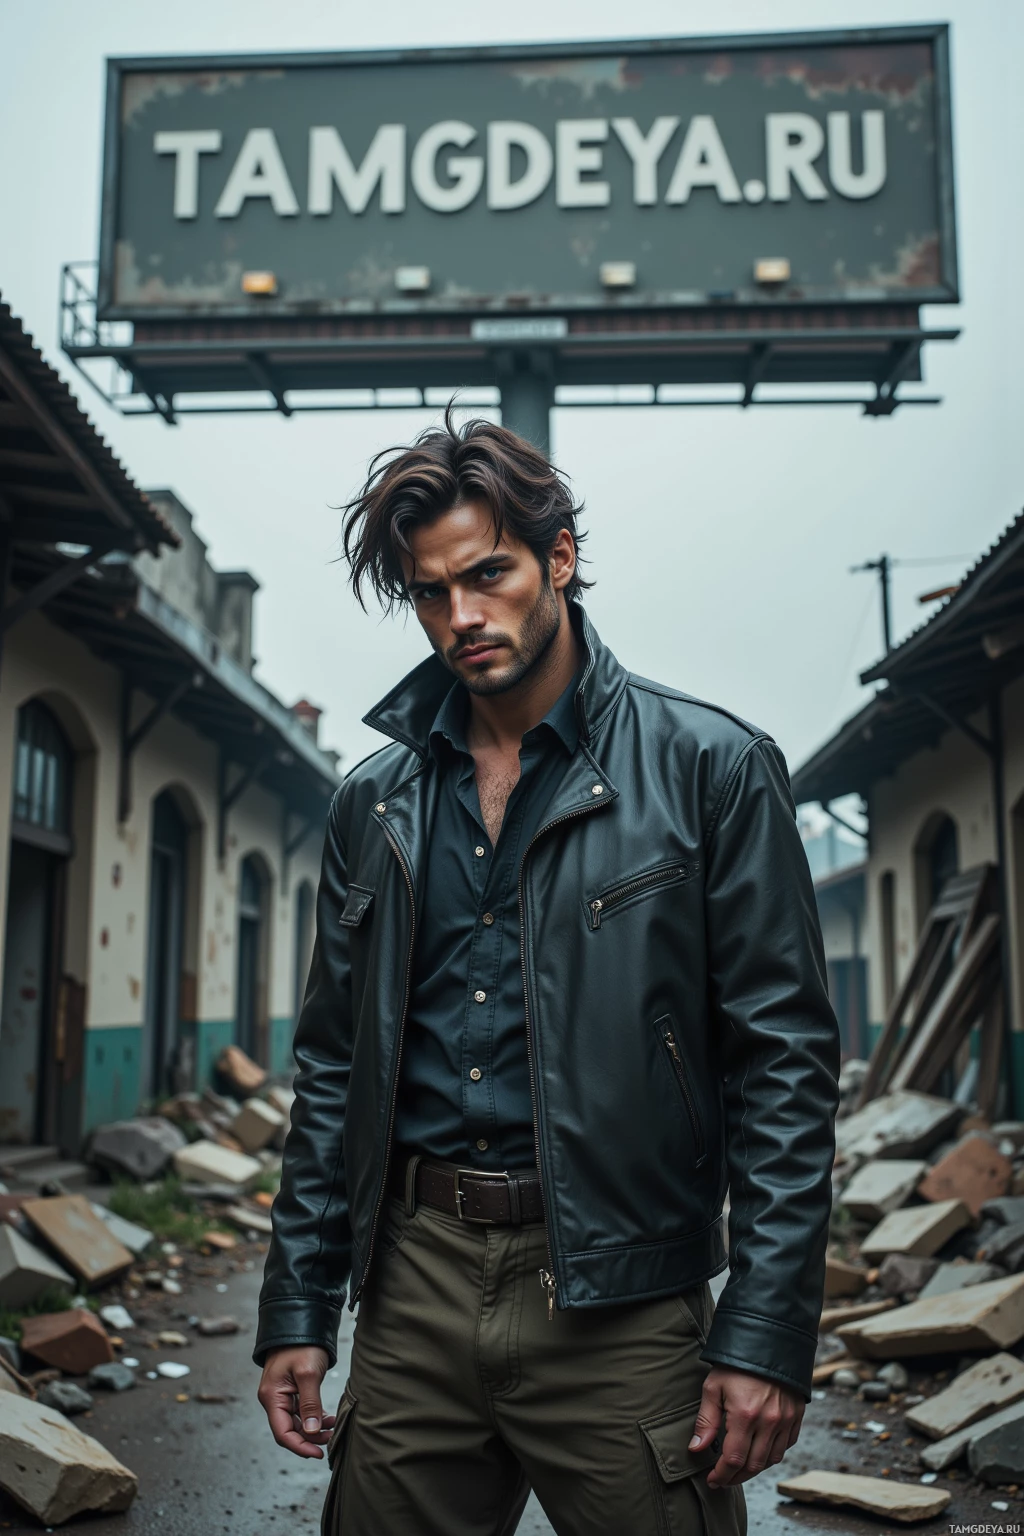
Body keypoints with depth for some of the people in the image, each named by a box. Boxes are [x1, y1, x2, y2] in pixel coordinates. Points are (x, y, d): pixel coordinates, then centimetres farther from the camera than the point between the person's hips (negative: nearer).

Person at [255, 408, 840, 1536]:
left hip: (618, 1307, -3)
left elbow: (785, 1057, -6)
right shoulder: (374, 805, 8)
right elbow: (333, 1065, 12)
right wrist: (296, 1309, 8)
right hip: (413, 1286, 4)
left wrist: (767, 1330, -12)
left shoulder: (710, 768, -4)